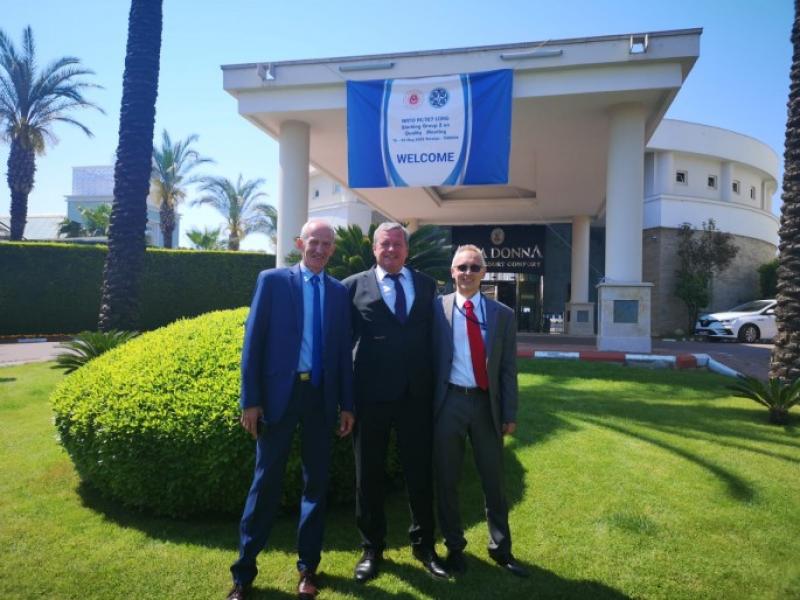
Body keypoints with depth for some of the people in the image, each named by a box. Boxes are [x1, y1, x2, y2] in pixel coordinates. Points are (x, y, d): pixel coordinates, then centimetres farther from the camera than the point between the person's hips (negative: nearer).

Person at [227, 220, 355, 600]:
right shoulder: (272, 280, 2)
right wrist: (250, 399, -8)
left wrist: (347, 404, 6)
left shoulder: (339, 292, 10)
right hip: (279, 392, -3)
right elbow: (253, 341, -2)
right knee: (267, 481, 4)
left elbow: (343, 350, 10)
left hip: (321, 396, 3)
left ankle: (307, 567, 26)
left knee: (316, 481, 10)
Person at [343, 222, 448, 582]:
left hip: (417, 394, 2)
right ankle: (372, 548, 31)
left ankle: (423, 545, 32)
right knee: (369, 475, 12)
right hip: (371, 395, -1)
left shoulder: (426, 285, 8)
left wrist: (436, 384, 4)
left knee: (420, 473, 12)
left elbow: (434, 335, 10)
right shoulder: (354, 286, 1)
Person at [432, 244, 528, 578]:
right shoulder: (436, 308, -1)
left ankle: (501, 549, 31)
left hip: (486, 404, 1)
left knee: (494, 481, 13)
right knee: (447, 480, 10)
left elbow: (508, 369, 3)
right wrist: (428, 405, -6)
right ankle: (454, 547, 29)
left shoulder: (503, 314, 3)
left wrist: (509, 414, 0)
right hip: (449, 402, -1)